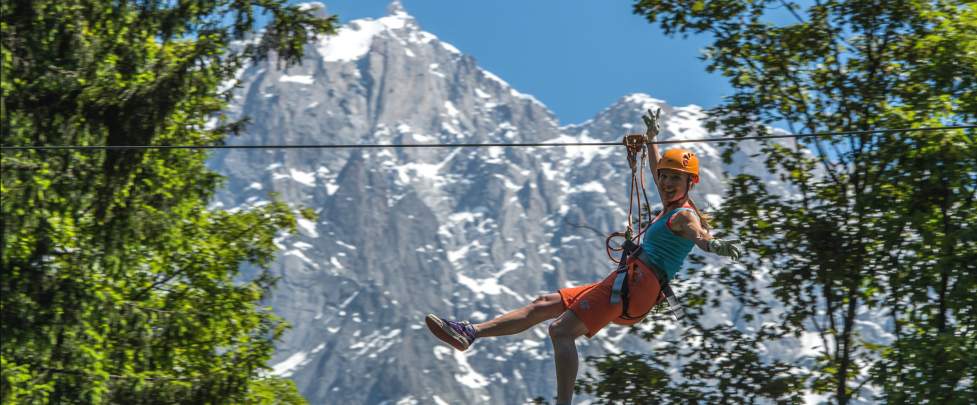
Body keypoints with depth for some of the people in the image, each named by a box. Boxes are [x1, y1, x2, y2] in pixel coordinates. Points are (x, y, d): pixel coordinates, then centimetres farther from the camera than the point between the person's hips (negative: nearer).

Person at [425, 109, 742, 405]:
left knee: (562, 330, -23)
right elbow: (656, 168, 40)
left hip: (638, 280, -10)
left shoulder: (685, 215, -6)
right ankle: (470, 333, 8)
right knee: (544, 304, 10)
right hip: (624, 285, 10)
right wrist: (651, 139, 52)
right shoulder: (672, 207, 22)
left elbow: (699, 235, -30)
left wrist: (713, 244, -51)